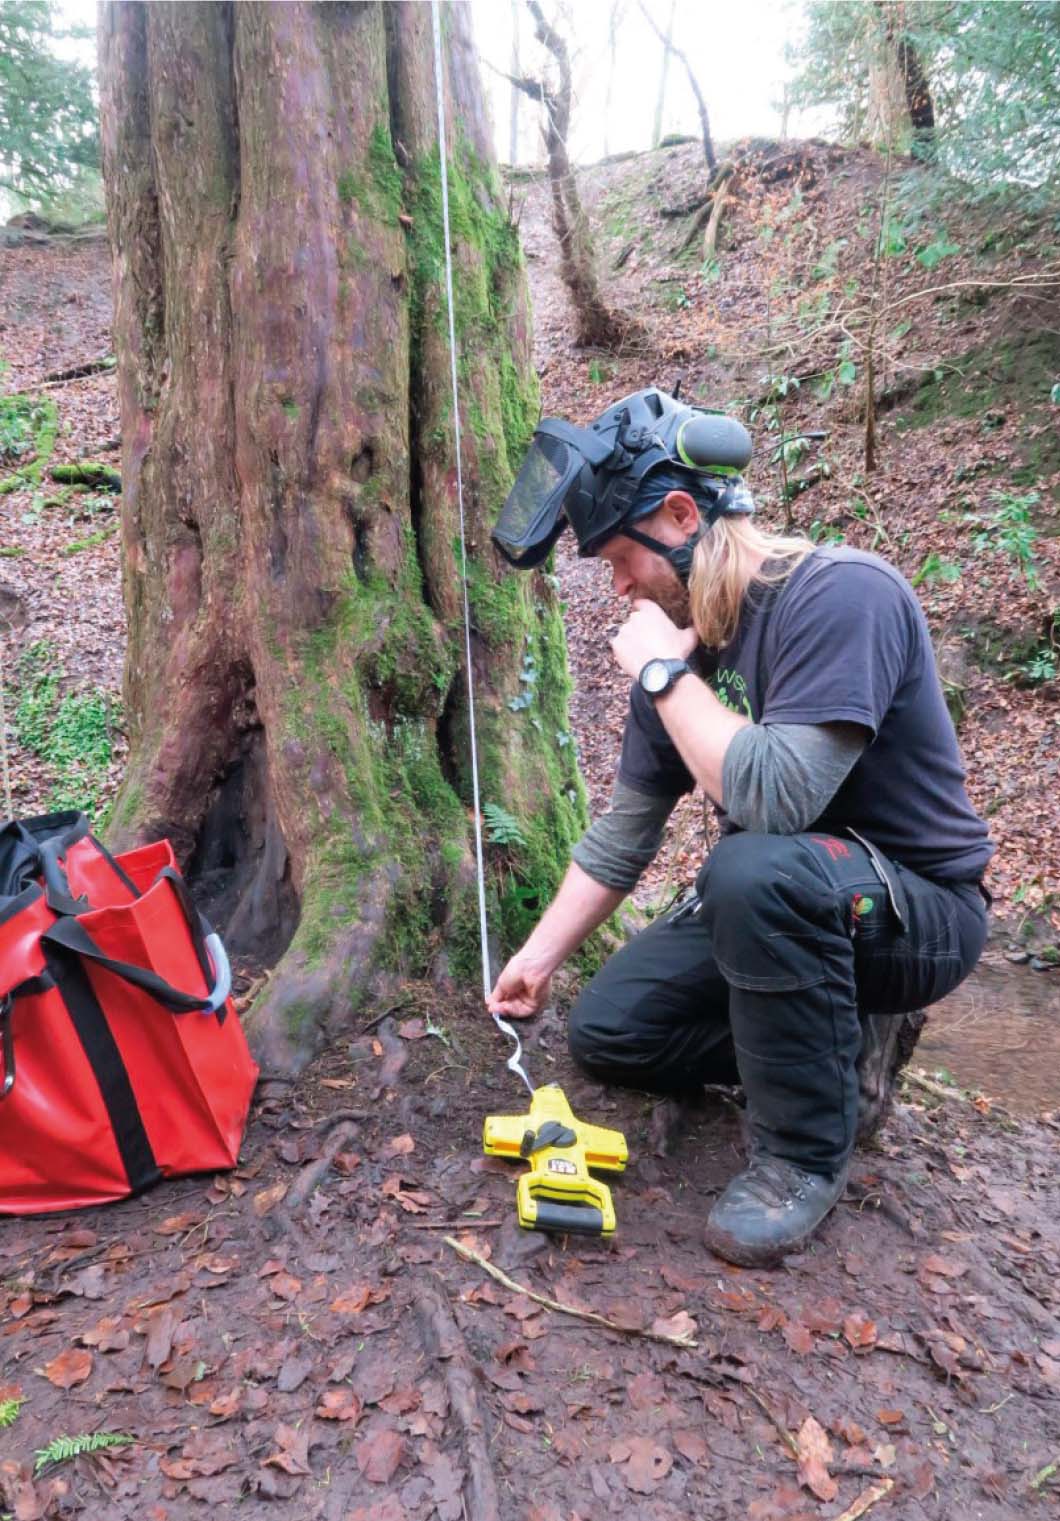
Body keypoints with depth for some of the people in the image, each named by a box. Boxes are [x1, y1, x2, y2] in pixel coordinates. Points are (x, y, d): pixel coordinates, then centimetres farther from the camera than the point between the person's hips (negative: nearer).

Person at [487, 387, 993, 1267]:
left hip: (922, 912, -7)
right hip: (771, 901, 7)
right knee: (606, 1032, 2)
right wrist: (541, 955, 7)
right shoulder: (680, 640, -2)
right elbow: (624, 831, 5)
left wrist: (664, 670, -26)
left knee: (757, 869, -38)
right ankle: (838, 1037, 13)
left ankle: (808, 1153, -14)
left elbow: (776, 797, -38)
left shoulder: (842, 595, -25)